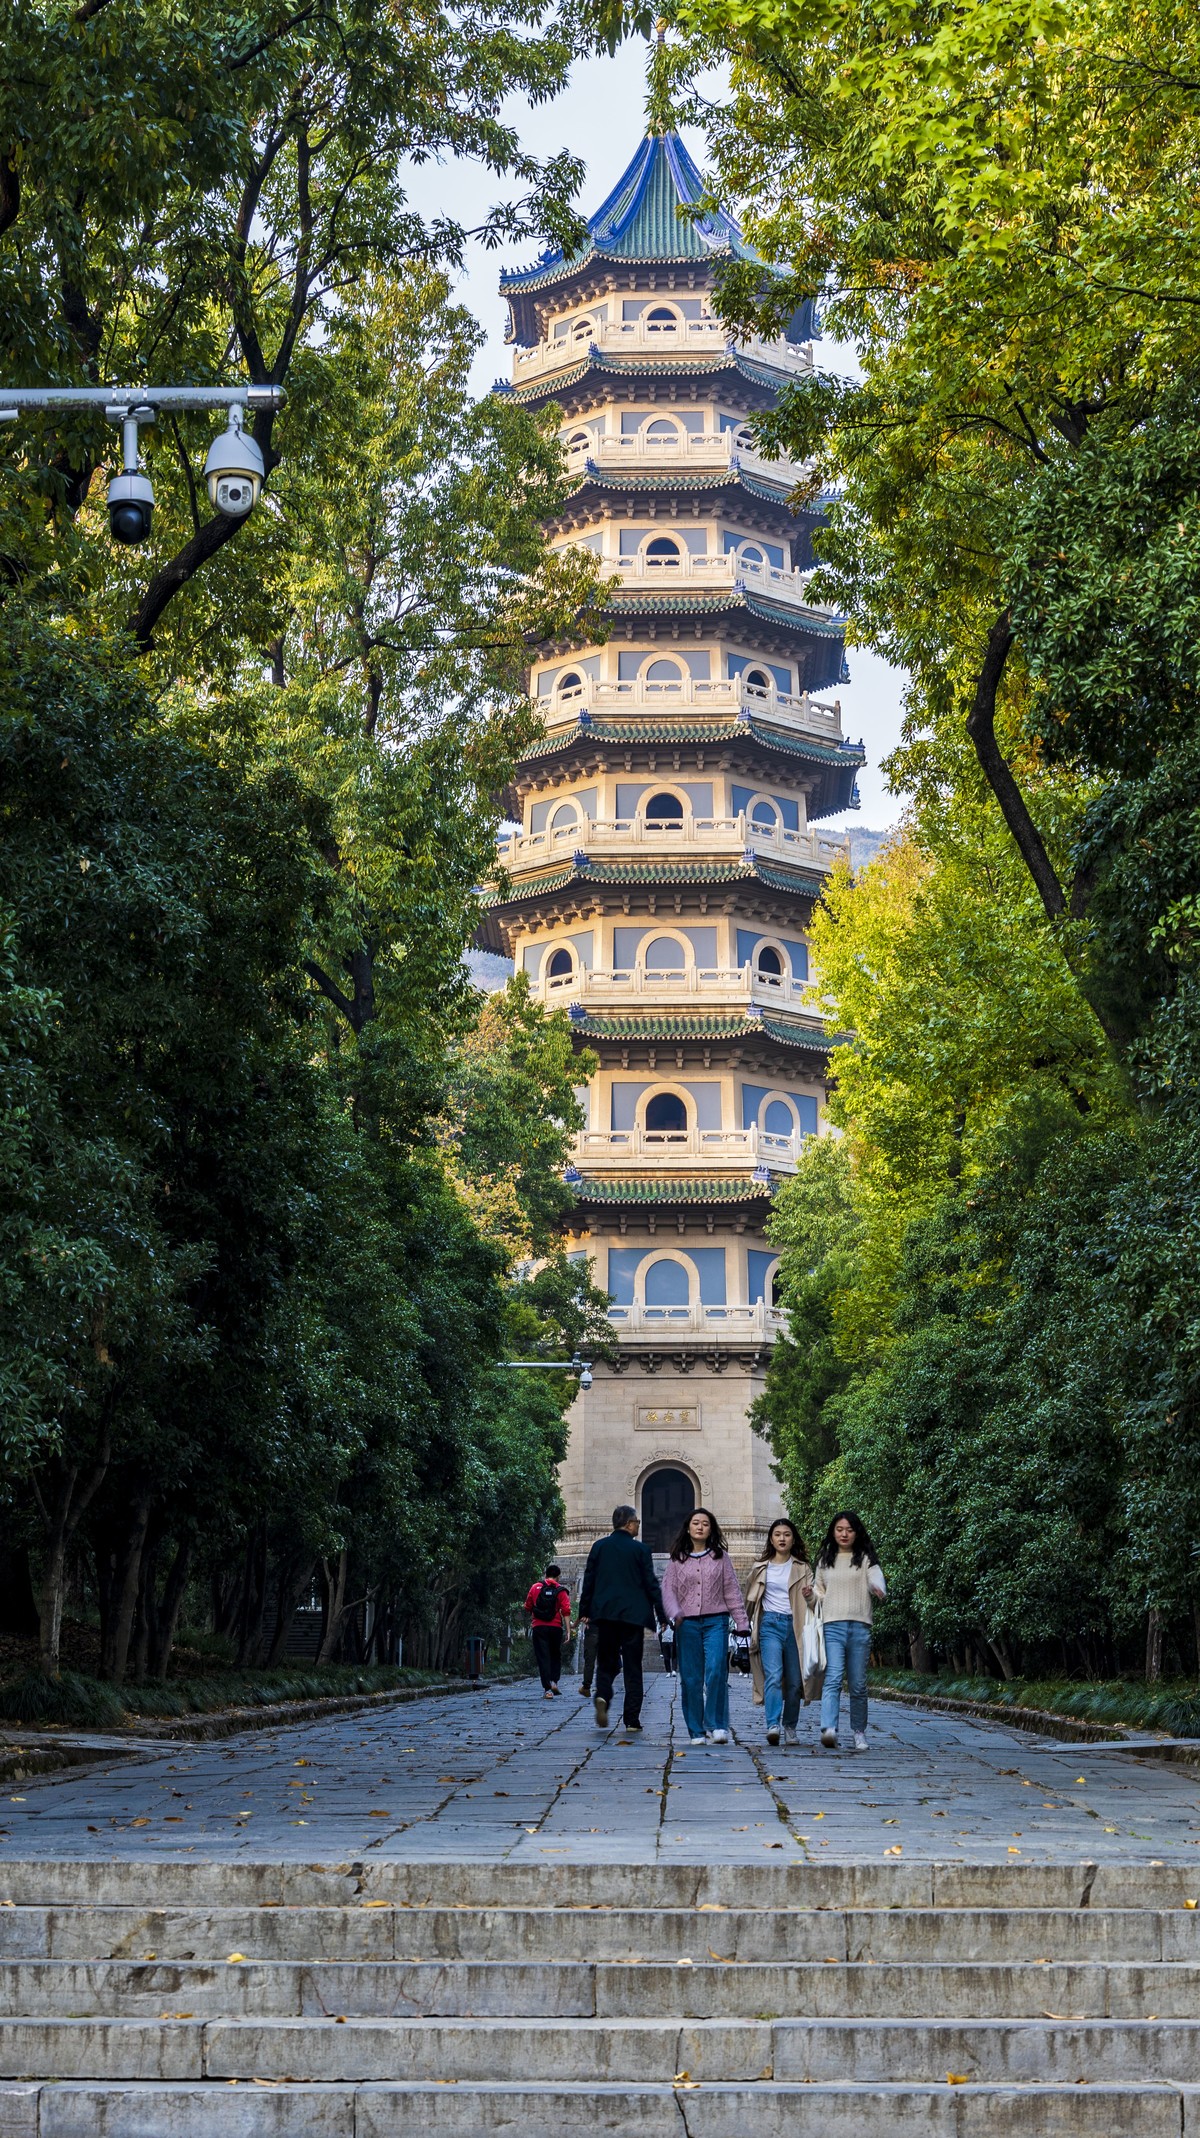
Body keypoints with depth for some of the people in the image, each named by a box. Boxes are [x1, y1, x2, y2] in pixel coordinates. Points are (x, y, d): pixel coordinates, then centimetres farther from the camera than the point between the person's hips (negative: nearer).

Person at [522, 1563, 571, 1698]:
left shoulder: (536, 1587, 5)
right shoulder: (561, 1591, 1)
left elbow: (527, 1607, 11)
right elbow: (566, 1612, -6)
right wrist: (568, 1630, -6)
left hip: (538, 1627, 0)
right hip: (555, 1627, 0)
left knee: (543, 1658, 0)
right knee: (556, 1656, 18)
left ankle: (547, 1689, -7)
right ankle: (554, 1681, 2)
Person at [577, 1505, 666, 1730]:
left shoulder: (599, 1546, 5)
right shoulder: (641, 1550, -4)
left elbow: (588, 1580, 6)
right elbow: (651, 1584, -3)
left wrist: (584, 1611, 13)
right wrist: (662, 1615, 3)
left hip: (604, 1613, 2)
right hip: (632, 1615, -2)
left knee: (606, 1661, 12)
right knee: (633, 1668, 4)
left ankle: (602, 1695, -17)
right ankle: (632, 1719, 1)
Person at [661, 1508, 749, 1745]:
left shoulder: (721, 1557, 10)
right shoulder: (677, 1559, 10)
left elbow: (731, 1591, 10)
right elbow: (668, 1589, 2)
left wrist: (741, 1622, 5)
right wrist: (675, 1614, -16)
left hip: (715, 1621, -1)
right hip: (687, 1623, 1)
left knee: (716, 1673, -17)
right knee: (691, 1679, 1)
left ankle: (716, 1726, -12)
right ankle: (697, 1732, 7)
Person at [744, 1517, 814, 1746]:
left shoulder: (802, 1568, 10)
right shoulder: (761, 1568, 12)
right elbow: (750, 1598, 23)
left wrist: (810, 1594, -17)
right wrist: (748, 1624, 15)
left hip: (795, 1625, 1)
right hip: (770, 1624, -1)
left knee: (794, 1681, 2)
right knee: (773, 1675, -18)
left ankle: (790, 1728, 15)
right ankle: (773, 1726, -27)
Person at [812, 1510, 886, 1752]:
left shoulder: (866, 1559, 6)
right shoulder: (825, 1559, 16)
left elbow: (876, 1577, -14)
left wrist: (878, 1587, -36)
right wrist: (812, 1595, 4)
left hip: (859, 1626, -1)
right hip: (832, 1625, 1)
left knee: (858, 1684, 5)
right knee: (833, 1678, -16)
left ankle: (859, 1732, 18)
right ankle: (828, 1729, -30)